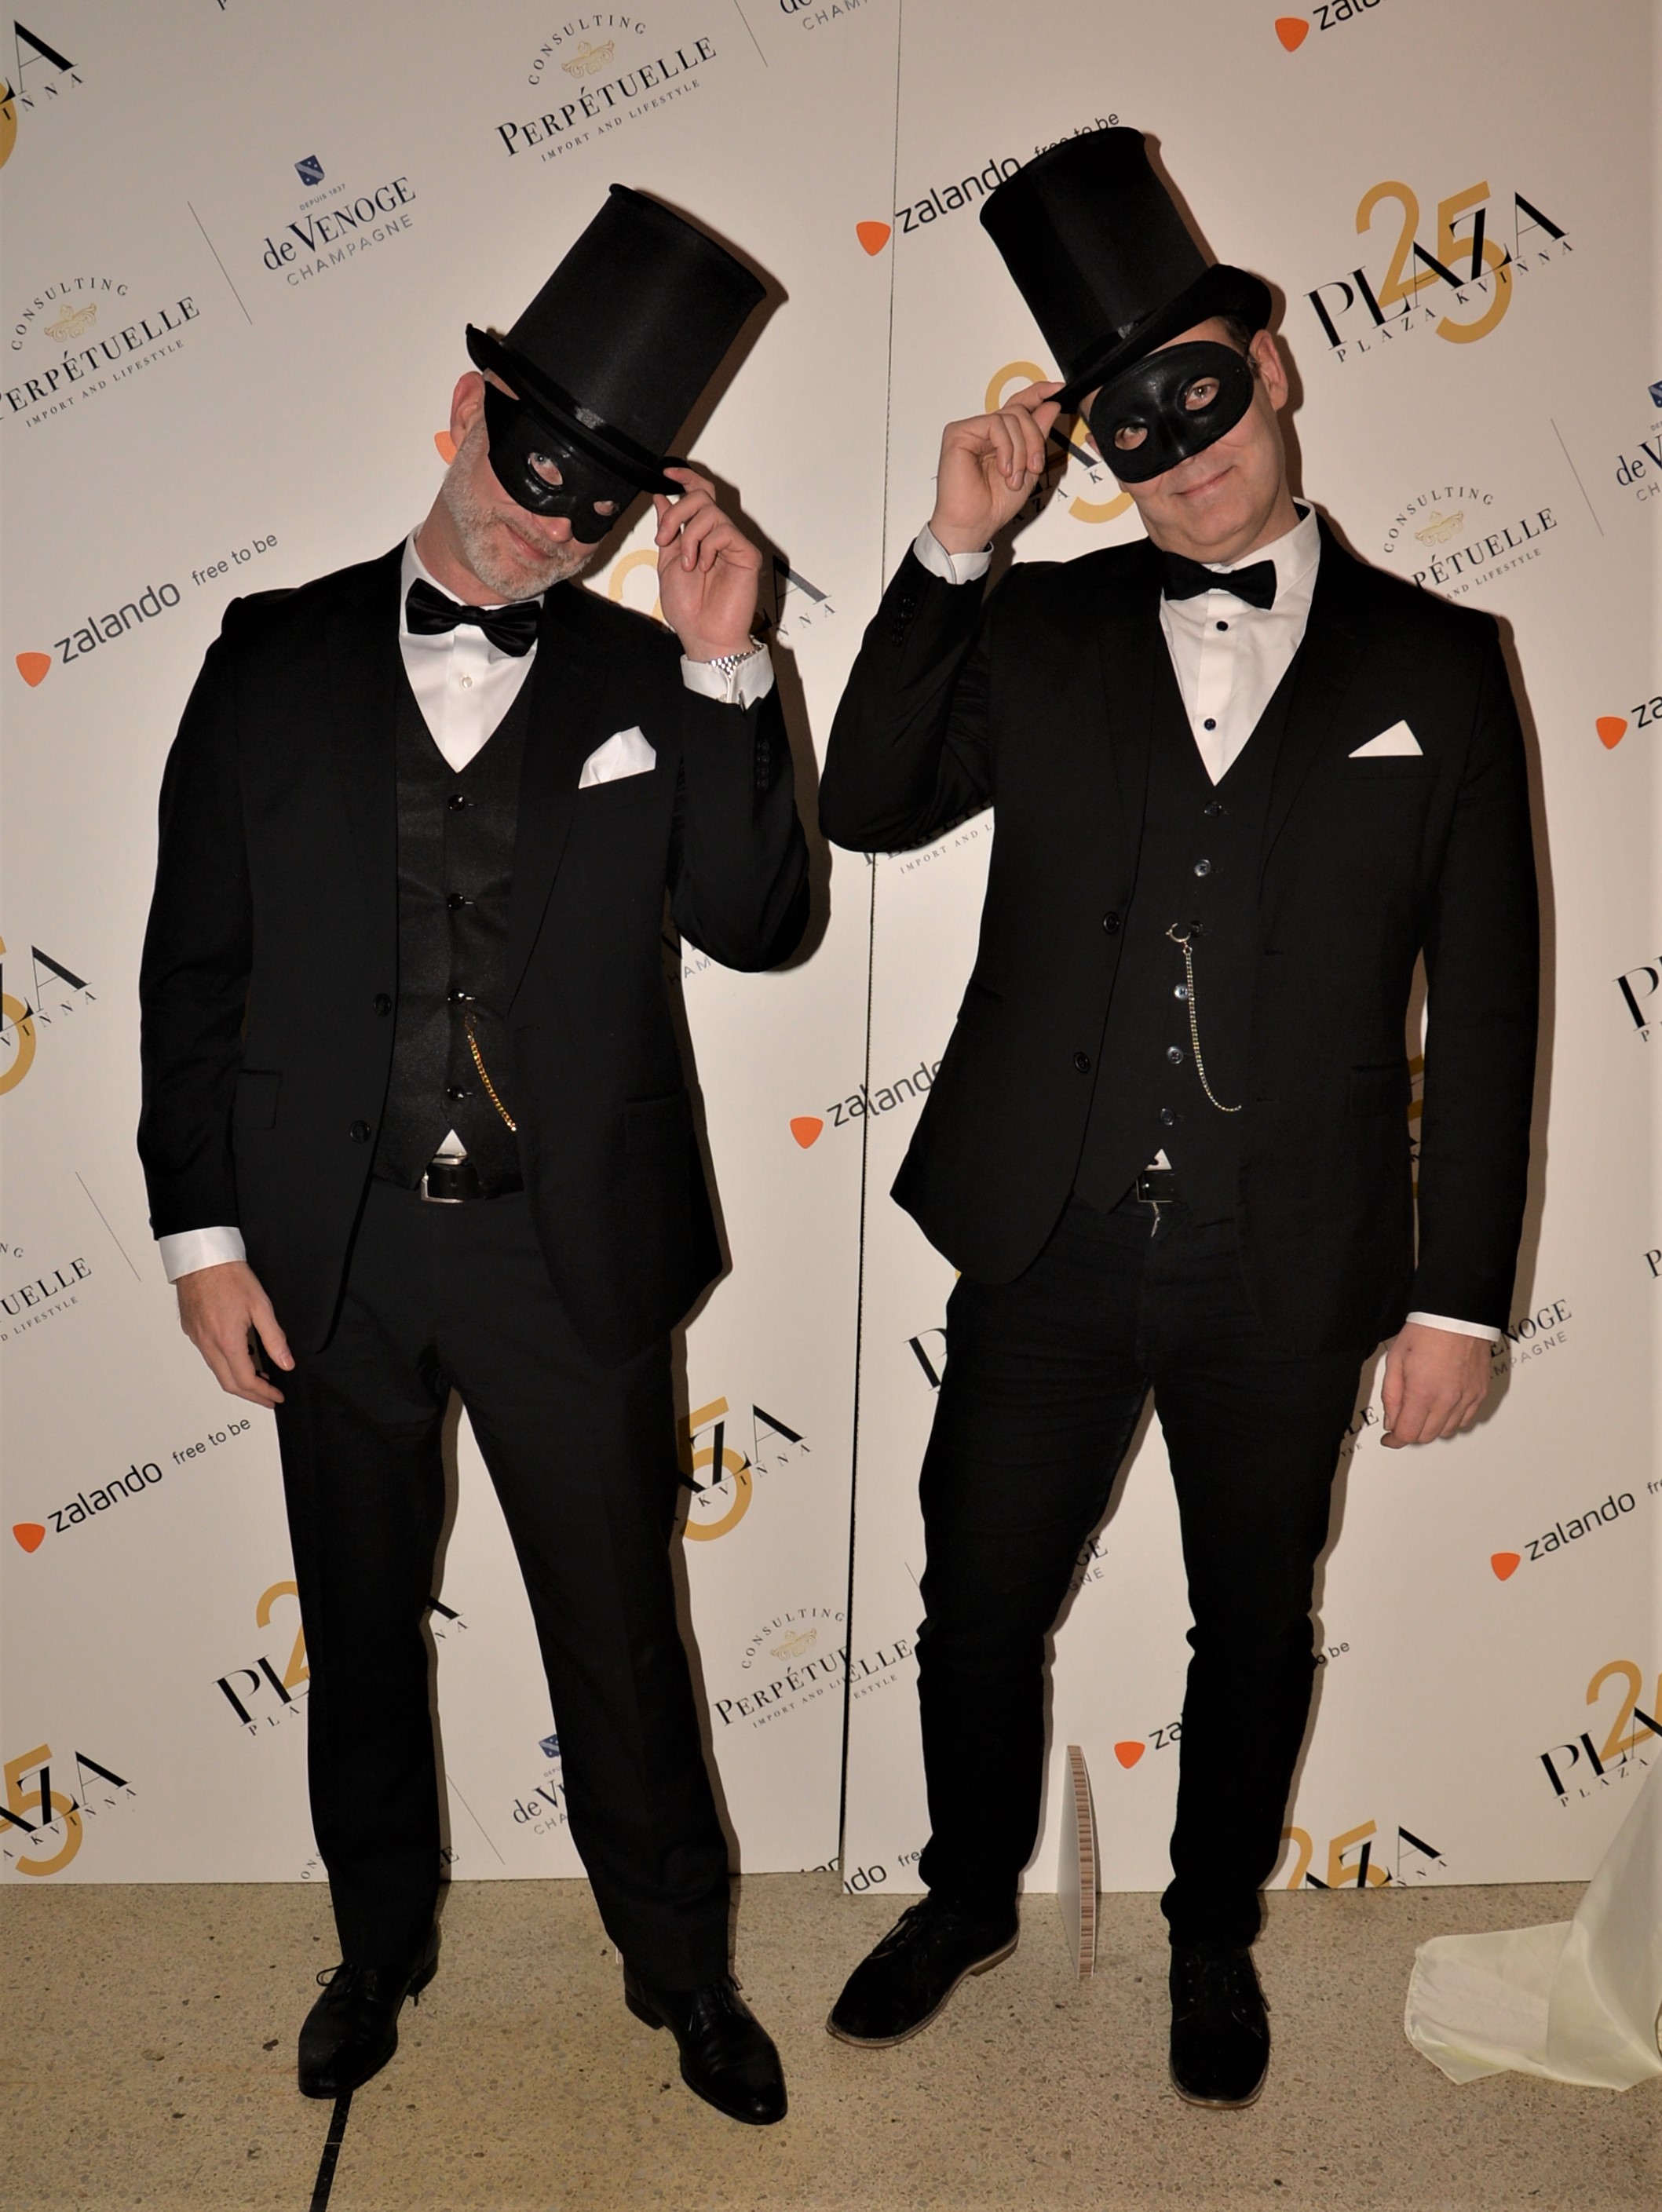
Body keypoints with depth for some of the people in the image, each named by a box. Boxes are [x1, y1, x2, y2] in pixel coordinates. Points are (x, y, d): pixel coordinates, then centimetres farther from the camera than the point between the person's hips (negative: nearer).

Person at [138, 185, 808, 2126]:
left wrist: (722, 670, -15)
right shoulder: (278, 654, 1)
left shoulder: (646, 680, 1)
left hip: (569, 1251, -1)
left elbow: (758, 927, -8)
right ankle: (380, 1944, 44)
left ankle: (681, 1964, 35)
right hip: (330, 1250, 1)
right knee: (361, 1633, 19)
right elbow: (193, 965, 1)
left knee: (620, 1631, 12)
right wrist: (201, 1234, -2)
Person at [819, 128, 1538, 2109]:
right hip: (1048, 1252, 1)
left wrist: (1459, 1295, -2)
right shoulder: (1040, 631, 5)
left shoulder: (1433, 663, 1)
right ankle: (970, 1896, 42)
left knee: (1254, 1628, 18)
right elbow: (868, 806, -6)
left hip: (1286, 1279, 0)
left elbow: (1485, 1004, 0)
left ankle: (1215, 1934, 44)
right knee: (980, 1610, 14)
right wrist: (952, 544, -10)